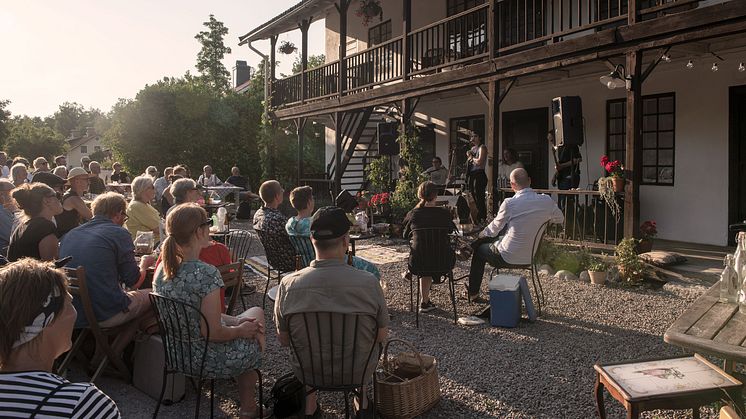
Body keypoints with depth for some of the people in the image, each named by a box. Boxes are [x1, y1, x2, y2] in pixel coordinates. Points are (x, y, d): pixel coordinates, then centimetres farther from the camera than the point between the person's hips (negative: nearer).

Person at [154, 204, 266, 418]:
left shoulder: (163, 269, -3)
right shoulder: (206, 274, -28)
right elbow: (214, 333, -24)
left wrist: (234, 320, 6)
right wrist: (240, 330, -5)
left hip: (176, 352, 8)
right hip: (207, 360, -7)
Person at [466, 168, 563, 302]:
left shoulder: (509, 203, -20)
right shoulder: (547, 201, -7)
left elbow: (495, 228, -4)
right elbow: (560, 218, 12)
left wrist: (482, 234, 16)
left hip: (508, 257, -6)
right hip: (532, 256, 6)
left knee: (479, 249, 22)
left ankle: (473, 294, 31)